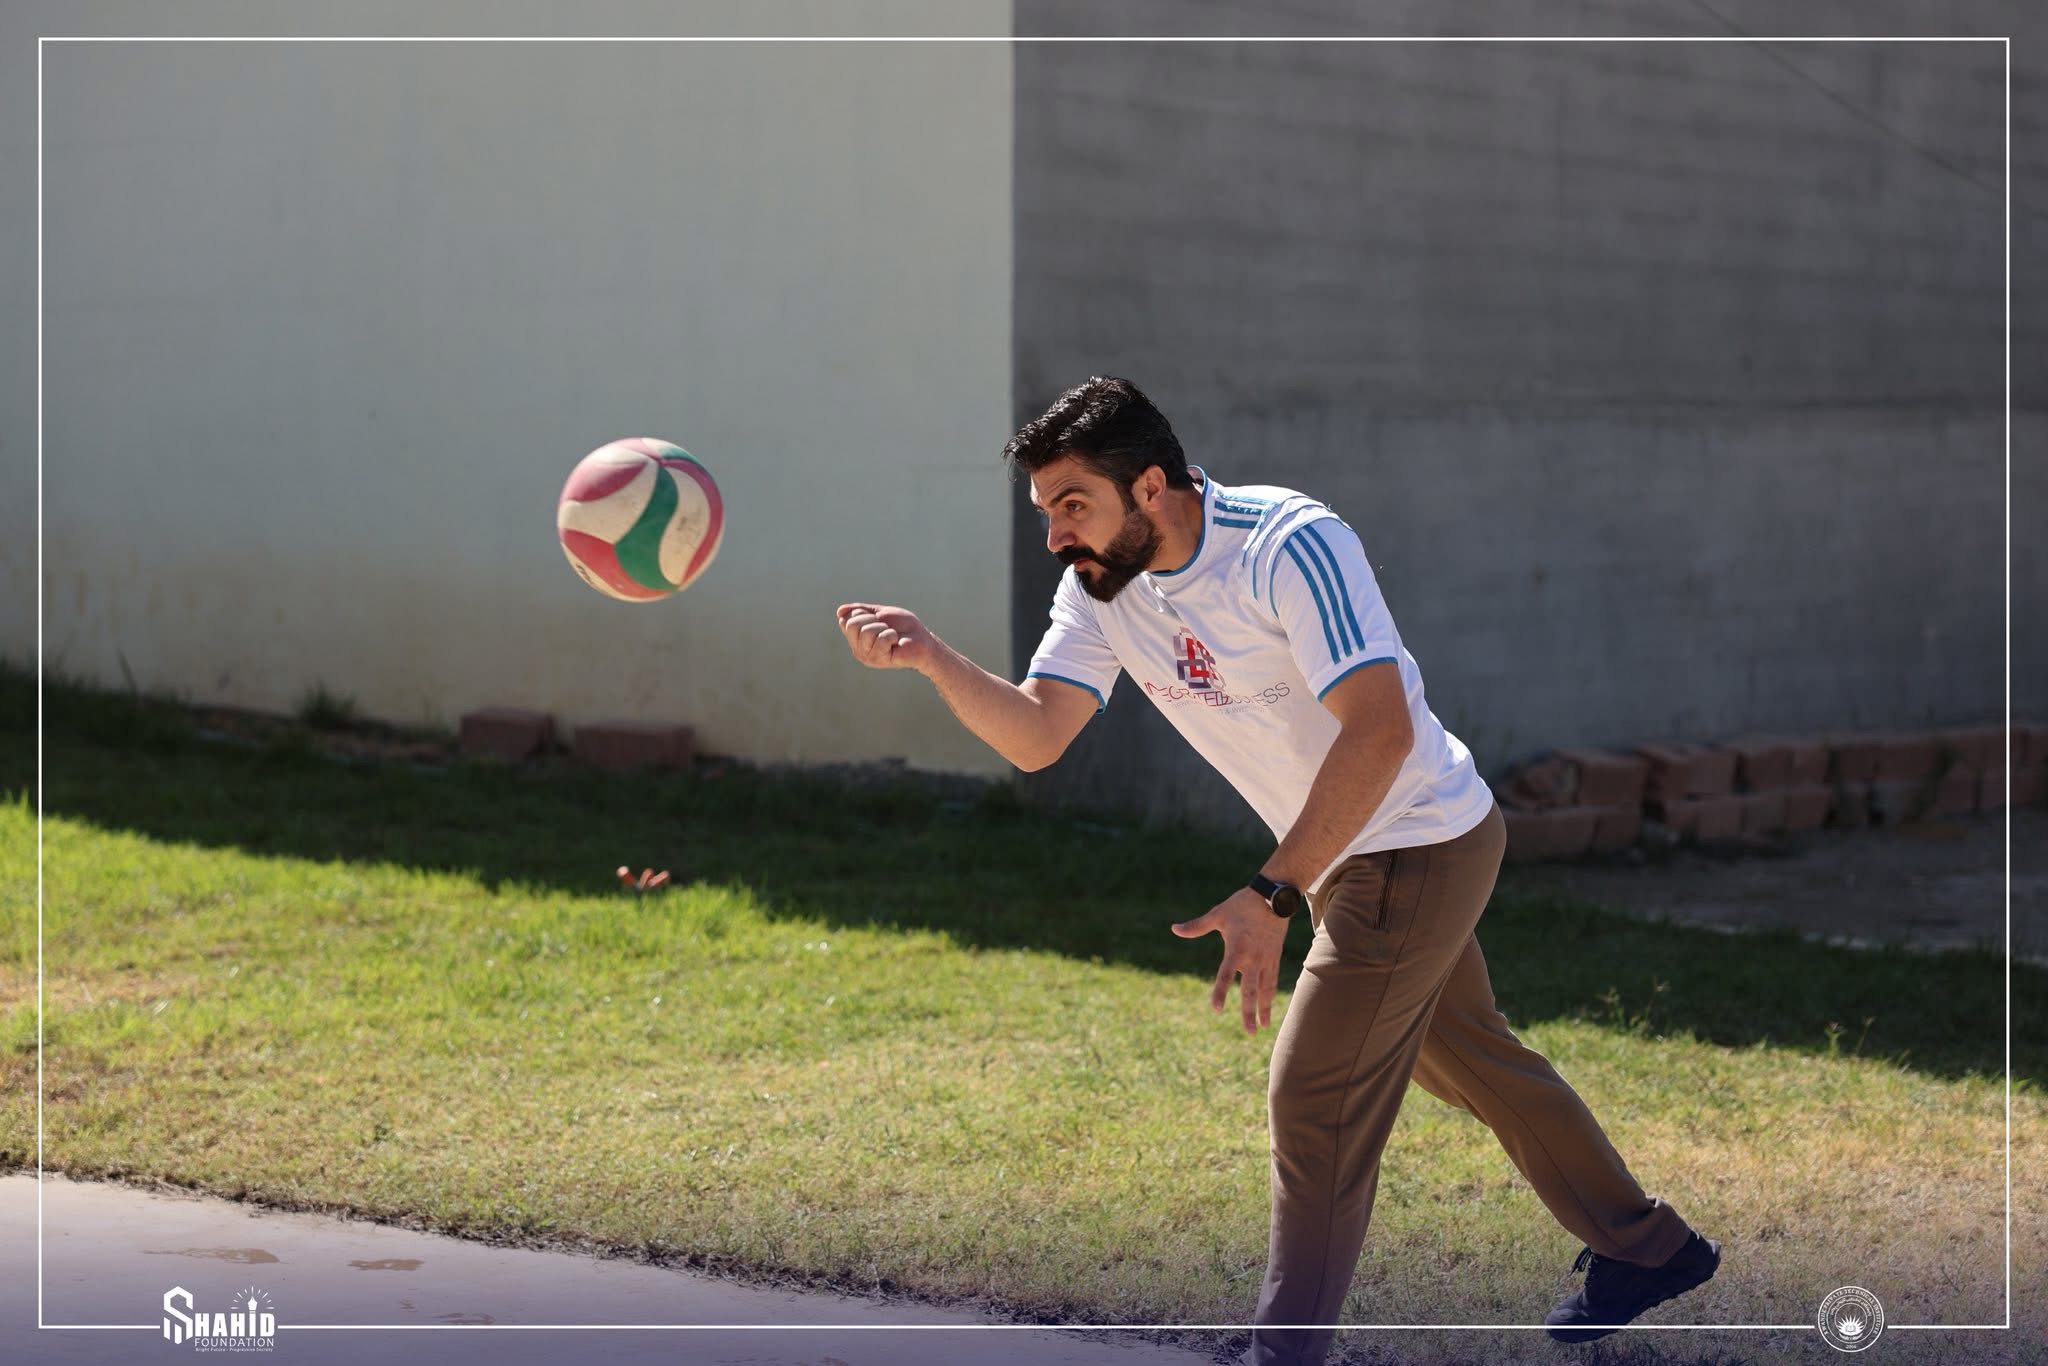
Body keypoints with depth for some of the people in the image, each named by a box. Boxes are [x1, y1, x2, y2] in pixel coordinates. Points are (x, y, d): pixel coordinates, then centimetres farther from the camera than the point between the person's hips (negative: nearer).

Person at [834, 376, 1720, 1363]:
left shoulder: (1290, 545, -29)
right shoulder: (1103, 586, -5)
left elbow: (1381, 730, -36)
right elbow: (1035, 735, -11)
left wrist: (1271, 895, -40)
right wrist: (930, 658, -29)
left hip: (1420, 846, -9)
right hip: (1348, 858, 9)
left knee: (1314, 1104, -9)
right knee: (1473, 1060, 22)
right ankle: (1646, 1248, 40)